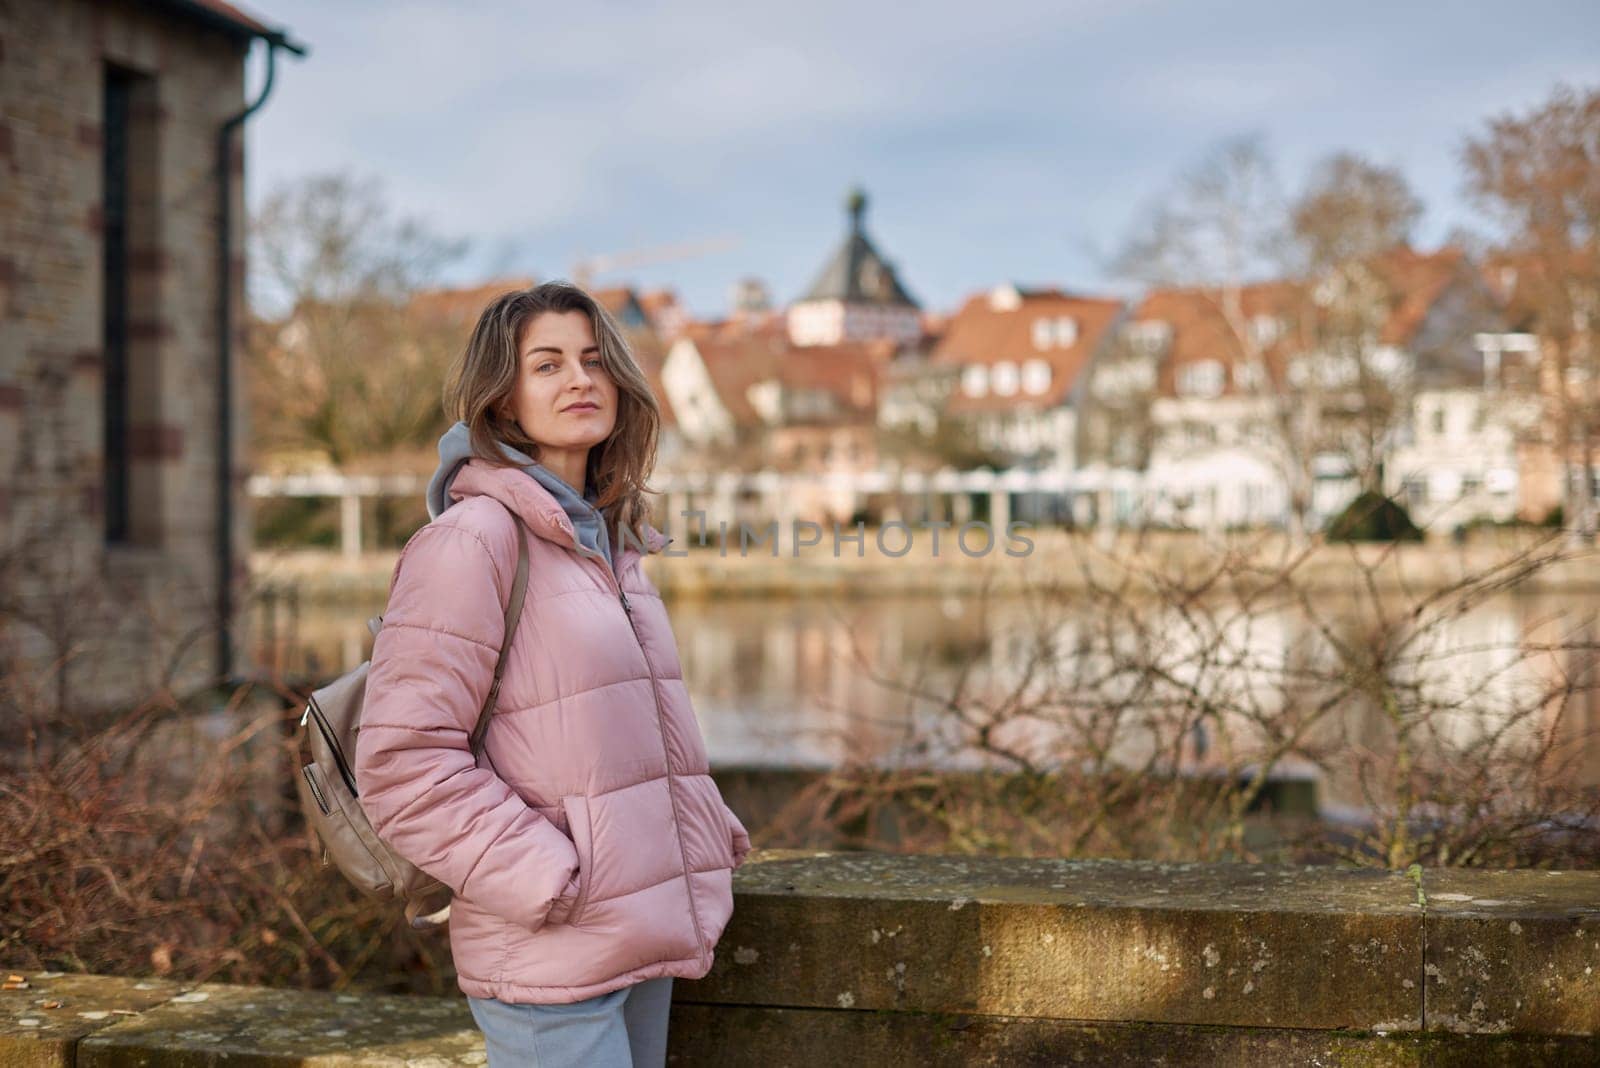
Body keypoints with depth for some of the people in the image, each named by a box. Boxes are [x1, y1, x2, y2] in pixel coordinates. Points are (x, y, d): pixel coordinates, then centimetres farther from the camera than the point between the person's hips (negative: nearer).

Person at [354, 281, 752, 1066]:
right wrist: (549, 882, -18)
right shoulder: (473, 539, -11)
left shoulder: (608, 541, 15)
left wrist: (711, 833, 12)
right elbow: (402, 766, -16)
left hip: (642, 948, 9)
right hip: (551, 965, -8)